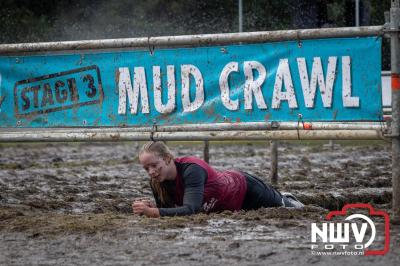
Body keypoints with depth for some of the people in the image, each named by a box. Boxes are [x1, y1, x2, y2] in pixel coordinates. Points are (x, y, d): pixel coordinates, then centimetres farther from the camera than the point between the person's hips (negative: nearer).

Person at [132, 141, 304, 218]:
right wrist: (150, 207, -39)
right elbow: (166, 209, -17)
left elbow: (190, 209, -53)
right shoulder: (156, 182, -25)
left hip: (244, 188, -6)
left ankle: (286, 200, 56)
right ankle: (283, 198, 63)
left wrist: (152, 211, -62)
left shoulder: (191, 169, -44)